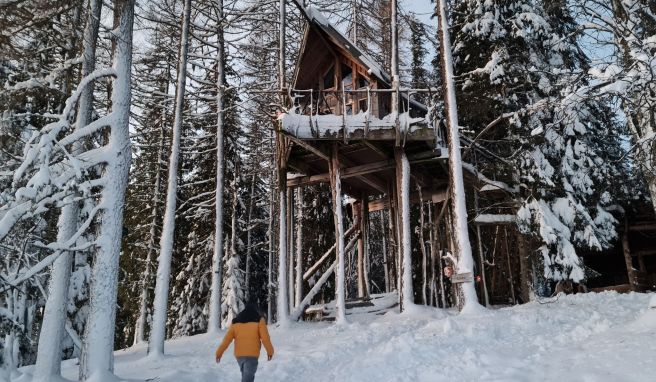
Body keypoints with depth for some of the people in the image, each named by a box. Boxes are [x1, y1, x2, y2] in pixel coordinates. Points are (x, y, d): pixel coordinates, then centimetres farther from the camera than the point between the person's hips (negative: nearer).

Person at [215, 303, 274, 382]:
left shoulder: (236, 321, 11)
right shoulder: (259, 320, 0)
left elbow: (227, 338, 4)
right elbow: (265, 337, -7)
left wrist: (219, 352, 7)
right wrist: (270, 351, 4)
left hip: (239, 354, 5)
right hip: (252, 354, -5)